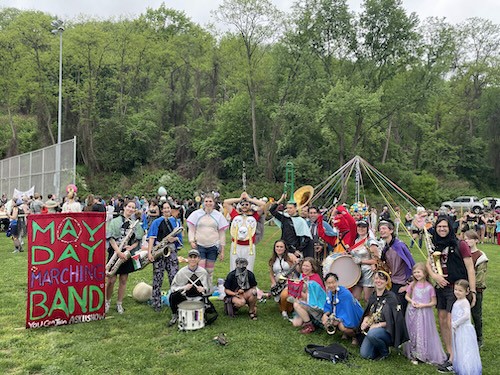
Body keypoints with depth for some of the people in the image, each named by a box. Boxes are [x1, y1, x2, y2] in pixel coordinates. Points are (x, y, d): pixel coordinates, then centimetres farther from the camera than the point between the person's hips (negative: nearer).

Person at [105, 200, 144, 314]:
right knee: (111, 279, -2)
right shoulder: (115, 221, -2)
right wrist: (118, 252, -17)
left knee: (124, 279, 8)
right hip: (115, 253, -3)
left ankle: (119, 303, 20)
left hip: (127, 254, 4)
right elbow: (111, 238, -9)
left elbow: (137, 240, 12)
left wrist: (131, 247, -9)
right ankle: (107, 301, 19)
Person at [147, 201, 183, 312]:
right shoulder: (157, 222, 5)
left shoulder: (175, 222, 14)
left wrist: (174, 239, -7)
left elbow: (179, 237, 16)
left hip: (171, 251, 2)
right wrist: (149, 252, -13)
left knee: (174, 277, -3)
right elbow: (151, 238, -3)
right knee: (158, 277, 0)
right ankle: (156, 303, 8)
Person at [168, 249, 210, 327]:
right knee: (172, 296, -31)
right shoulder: (182, 272, -6)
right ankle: (175, 315, 0)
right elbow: (173, 287, -5)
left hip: (198, 298, 0)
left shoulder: (203, 272, -4)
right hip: (184, 297, 0)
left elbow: (207, 288, 2)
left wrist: (203, 289, -22)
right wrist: (184, 288, -23)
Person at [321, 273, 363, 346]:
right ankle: (346, 333, 13)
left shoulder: (345, 294, -29)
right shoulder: (329, 292, -5)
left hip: (353, 317, -8)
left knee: (342, 326, -33)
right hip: (340, 314, 8)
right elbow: (328, 307, 4)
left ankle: (355, 336, 2)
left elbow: (347, 312, -28)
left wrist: (337, 320, -32)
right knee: (324, 320, -8)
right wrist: (325, 314, -16)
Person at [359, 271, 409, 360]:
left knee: (372, 334, -36)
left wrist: (379, 325, -19)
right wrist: (365, 321, -4)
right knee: (364, 354, -11)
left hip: (387, 330, -5)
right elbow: (368, 313, 17)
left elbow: (395, 320, -15)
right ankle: (381, 345, 17)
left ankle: (385, 352, -6)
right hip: (372, 329, 5)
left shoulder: (391, 297, -12)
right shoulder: (373, 296, 7)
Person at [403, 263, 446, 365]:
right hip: (413, 312, 3)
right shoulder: (412, 285, 2)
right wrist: (411, 301, -7)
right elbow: (407, 296, 12)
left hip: (424, 313, -3)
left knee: (425, 333, 1)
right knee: (413, 333, 7)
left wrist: (423, 305, -16)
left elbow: (433, 302, -4)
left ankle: (426, 355, 15)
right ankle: (414, 355, 16)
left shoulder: (429, 287, -8)